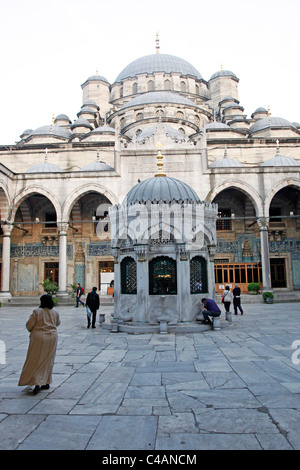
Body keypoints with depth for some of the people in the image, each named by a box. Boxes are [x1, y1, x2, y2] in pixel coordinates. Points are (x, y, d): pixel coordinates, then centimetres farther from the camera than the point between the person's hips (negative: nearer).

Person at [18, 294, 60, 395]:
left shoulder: (37, 311, -12)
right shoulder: (55, 313, 1)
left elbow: (29, 325, -9)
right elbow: (58, 323, 17)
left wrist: (31, 330, 11)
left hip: (39, 338, -4)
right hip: (52, 337, 4)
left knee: (36, 361, 3)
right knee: (48, 361, 14)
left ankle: (37, 384, -7)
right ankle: (46, 383, 19)